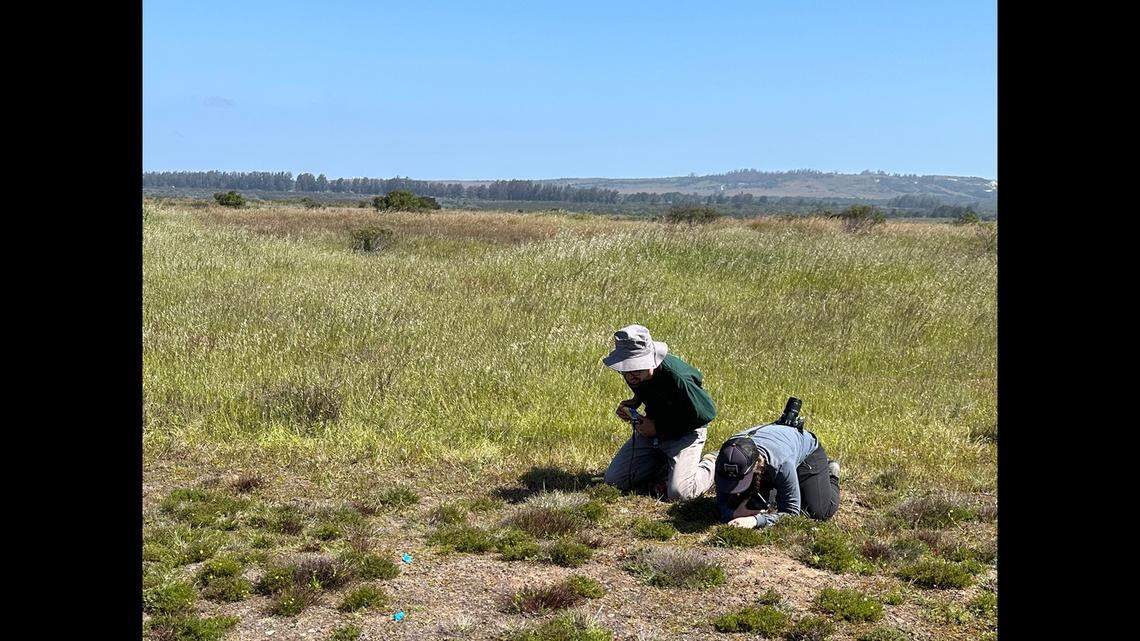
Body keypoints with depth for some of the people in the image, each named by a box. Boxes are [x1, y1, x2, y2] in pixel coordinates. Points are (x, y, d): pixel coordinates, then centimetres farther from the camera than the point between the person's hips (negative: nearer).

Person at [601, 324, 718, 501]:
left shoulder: (676, 377, -35)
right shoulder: (631, 371, -13)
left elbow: (706, 412, -24)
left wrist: (659, 428, -22)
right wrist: (633, 403, -9)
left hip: (685, 432, -7)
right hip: (651, 428, 7)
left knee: (678, 493, -24)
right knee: (613, 480, 0)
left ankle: (710, 465, 6)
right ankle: (664, 462, 20)